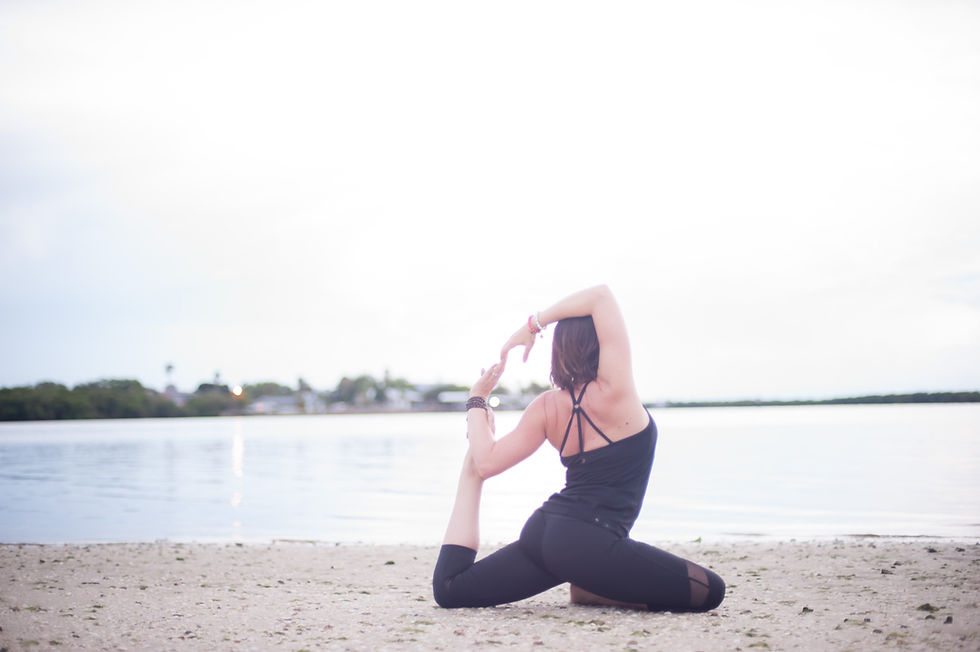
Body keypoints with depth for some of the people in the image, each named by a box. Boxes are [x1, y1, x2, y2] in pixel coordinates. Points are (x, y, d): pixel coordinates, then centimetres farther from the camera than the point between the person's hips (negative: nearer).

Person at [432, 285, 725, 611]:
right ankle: (591, 592, -4)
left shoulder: (546, 407, 6)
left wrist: (477, 400, 17)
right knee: (711, 591, -4)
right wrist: (534, 323, -2)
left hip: (540, 530, 7)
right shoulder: (614, 389, -9)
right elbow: (601, 295, -7)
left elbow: (487, 463, 3)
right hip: (590, 543, -7)